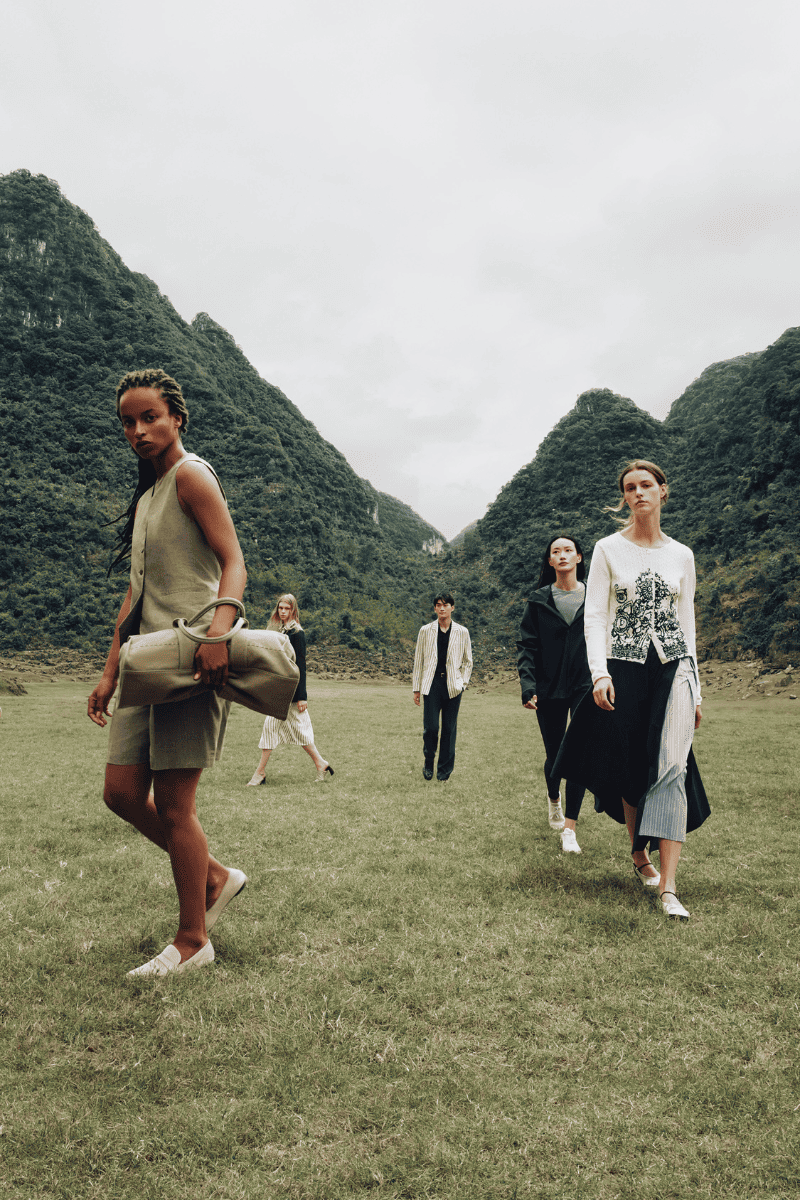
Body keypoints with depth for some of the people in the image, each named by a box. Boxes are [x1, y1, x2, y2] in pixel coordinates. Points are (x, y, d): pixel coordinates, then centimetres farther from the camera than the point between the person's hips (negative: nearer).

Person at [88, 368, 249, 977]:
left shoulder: (190, 475, -5)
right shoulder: (145, 495, 22)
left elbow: (234, 566, -15)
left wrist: (218, 631, -32)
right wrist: (110, 672, 20)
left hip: (192, 657, -9)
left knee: (173, 803, -4)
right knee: (122, 792, 6)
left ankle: (193, 940, 10)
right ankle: (217, 876, 24)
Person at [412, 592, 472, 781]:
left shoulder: (462, 632, 7)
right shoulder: (426, 631, 6)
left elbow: (467, 661, 14)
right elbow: (418, 660, 10)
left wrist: (462, 683, 4)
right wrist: (416, 688, 8)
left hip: (453, 686, 1)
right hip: (432, 684, 0)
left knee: (449, 728, 2)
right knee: (430, 727, -6)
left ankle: (445, 770, 14)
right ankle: (428, 764, 17)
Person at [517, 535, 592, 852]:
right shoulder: (539, 601, 4)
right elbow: (526, 646, 0)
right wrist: (528, 686, -12)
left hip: (586, 686, -1)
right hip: (550, 689, 1)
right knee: (555, 755, 10)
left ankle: (569, 829, -6)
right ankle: (553, 799, 42)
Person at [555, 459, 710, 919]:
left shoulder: (681, 555, 9)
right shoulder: (608, 550, 2)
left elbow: (687, 623, 12)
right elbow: (594, 616, -3)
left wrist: (695, 689, 11)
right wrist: (599, 673, -17)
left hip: (673, 669, 1)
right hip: (624, 670, -1)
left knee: (671, 769, -11)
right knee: (630, 769, 7)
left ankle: (669, 888, -13)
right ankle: (640, 856, 31)